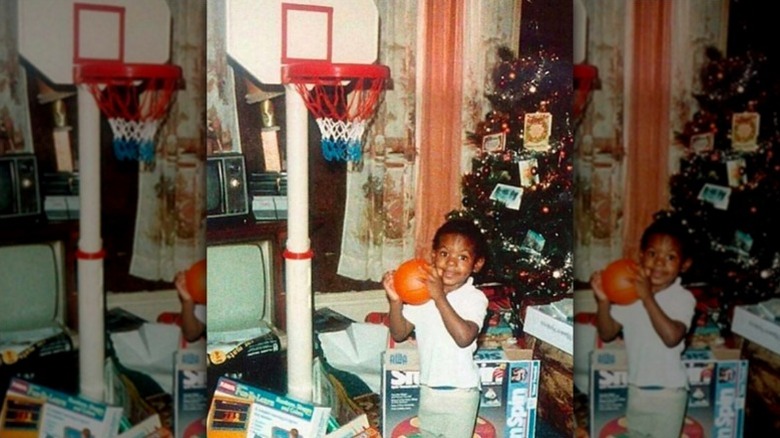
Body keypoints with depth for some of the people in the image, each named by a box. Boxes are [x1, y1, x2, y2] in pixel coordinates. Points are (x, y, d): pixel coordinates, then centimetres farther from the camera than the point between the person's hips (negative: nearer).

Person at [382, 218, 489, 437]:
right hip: (429, 389, 5)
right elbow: (399, 334, -4)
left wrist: (439, 297, -36)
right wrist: (395, 302, -22)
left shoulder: (475, 298, -17)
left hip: (460, 392, -4)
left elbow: (464, 337, -33)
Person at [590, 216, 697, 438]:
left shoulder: (683, 298, -19)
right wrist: (603, 301, -22)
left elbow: (672, 336, -34)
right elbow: (607, 334, -5)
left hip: (668, 391, -5)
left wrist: (647, 298, -38)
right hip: (637, 388, 5)